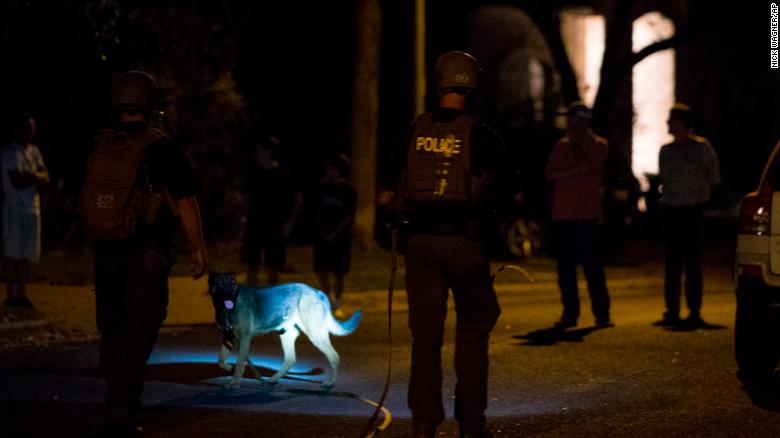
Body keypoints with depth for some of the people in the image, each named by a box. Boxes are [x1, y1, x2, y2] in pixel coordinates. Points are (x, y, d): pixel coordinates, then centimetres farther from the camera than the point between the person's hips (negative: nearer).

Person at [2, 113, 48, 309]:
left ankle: (21, 295, 13)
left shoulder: (34, 151, 15)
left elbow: (45, 178, 8)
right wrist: (36, 177, -3)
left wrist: (32, 176, -12)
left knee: (27, 255, 8)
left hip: (32, 208, 7)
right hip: (16, 209, -7)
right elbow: (18, 182, -18)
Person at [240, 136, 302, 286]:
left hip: (275, 228, -3)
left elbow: (298, 199, -2)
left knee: (273, 267, 2)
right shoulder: (255, 173, 6)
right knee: (252, 265, 3)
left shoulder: (284, 174, -5)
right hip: (255, 225, 4)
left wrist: (290, 223, -9)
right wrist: (247, 218, 7)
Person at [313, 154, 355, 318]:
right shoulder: (322, 188, 1)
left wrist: (335, 234, -11)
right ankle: (328, 297, 22)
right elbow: (317, 212, 6)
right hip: (322, 235, 3)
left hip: (341, 235, -3)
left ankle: (336, 304, 14)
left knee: (338, 273, 2)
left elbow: (350, 216, -6)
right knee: (321, 270, 1)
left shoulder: (347, 190, -7)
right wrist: (322, 231, -5)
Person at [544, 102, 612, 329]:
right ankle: (569, 313, 8)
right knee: (565, 266, 3)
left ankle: (601, 312, -6)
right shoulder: (561, 145, 15)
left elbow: (594, 170, -9)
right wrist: (573, 173, -11)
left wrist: (577, 146, -8)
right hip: (562, 213, 4)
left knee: (592, 264, -9)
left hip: (588, 214, -4)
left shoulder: (598, 145, 6)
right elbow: (550, 174, 4)